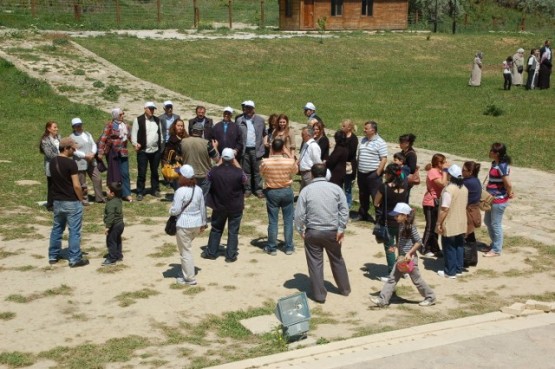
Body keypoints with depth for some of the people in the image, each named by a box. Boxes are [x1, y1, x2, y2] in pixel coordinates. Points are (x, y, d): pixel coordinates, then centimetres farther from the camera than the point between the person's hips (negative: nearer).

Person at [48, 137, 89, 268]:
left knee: (57, 228, 18)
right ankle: (74, 259, 5)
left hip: (57, 201, 7)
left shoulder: (52, 162, 4)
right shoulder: (70, 163, -19)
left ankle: (53, 256, 25)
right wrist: (81, 199, -5)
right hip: (72, 202, -7)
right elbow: (76, 185, -19)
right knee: (74, 231, 1)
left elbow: (55, 180, 13)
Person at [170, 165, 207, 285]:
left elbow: (175, 210, -19)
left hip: (184, 225, -7)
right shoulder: (198, 189, 2)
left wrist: (170, 209, 4)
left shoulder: (180, 191, -19)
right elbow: (202, 208, 9)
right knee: (187, 247, 23)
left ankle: (189, 278, 11)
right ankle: (186, 271, 30)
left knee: (185, 251, 4)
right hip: (197, 224, 7)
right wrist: (203, 223, 19)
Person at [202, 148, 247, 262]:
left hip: (219, 206, 2)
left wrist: (219, 163, 7)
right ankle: (231, 256, 14)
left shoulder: (214, 171, -16)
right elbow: (245, 180, 2)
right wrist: (236, 164, 5)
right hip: (235, 207, -2)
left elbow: (209, 177, 7)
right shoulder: (238, 172, -19)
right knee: (233, 232, 10)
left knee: (216, 229, 19)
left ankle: (211, 252, 28)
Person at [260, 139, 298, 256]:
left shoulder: (265, 162, -17)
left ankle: (272, 248, 16)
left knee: (272, 221, 8)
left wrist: (270, 156, 6)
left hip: (271, 192, 0)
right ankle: (289, 247, 18)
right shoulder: (289, 161, -15)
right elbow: (295, 170, 7)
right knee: (288, 220, 12)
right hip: (287, 191, 0)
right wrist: (289, 155, 10)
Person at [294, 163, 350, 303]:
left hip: (313, 232, -2)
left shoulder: (306, 190, -6)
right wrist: (341, 229, -1)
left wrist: (301, 230, 5)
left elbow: (299, 214, -7)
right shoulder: (336, 188, -2)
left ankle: (319, 295, 13)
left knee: (315, 263, 8)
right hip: (332, 231, 2)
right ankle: (344, 288, 33)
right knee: (337, 259, 20)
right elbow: (344, 210, -5)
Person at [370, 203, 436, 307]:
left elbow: (419, 242, -18)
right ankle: (383, 300, 8)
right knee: (392, 278, 6)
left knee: (417, 279, 5)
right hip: (402, 258, 8)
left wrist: (409, 253, -21)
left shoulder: (411, 227, -18)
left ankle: (430, 298, 22)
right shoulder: (401, 225, 5)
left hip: (410, 258, -8)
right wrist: (397, 245, 5)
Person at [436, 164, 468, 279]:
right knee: (459, 247, 16)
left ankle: (450, 272, 11)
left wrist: (439, 223, -15)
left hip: (449, 225, -7)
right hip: (461, 224, 7)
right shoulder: (464, 189, 3)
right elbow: (465, 205, 13)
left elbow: (444, 209, -23)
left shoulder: (448, 189, -22)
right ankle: (458, 269, 25)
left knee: (449, 248, 4)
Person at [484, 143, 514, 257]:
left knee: (496, 224, 2)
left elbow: (508, 184, -25)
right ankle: (495, 243, 38)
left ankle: (496, 250, 16)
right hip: (492, 199, 10)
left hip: (499, 200, -10)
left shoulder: (502, 166, -23)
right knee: (487, 221, 21)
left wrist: (509, 194, -9)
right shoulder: (495, 164, 7)